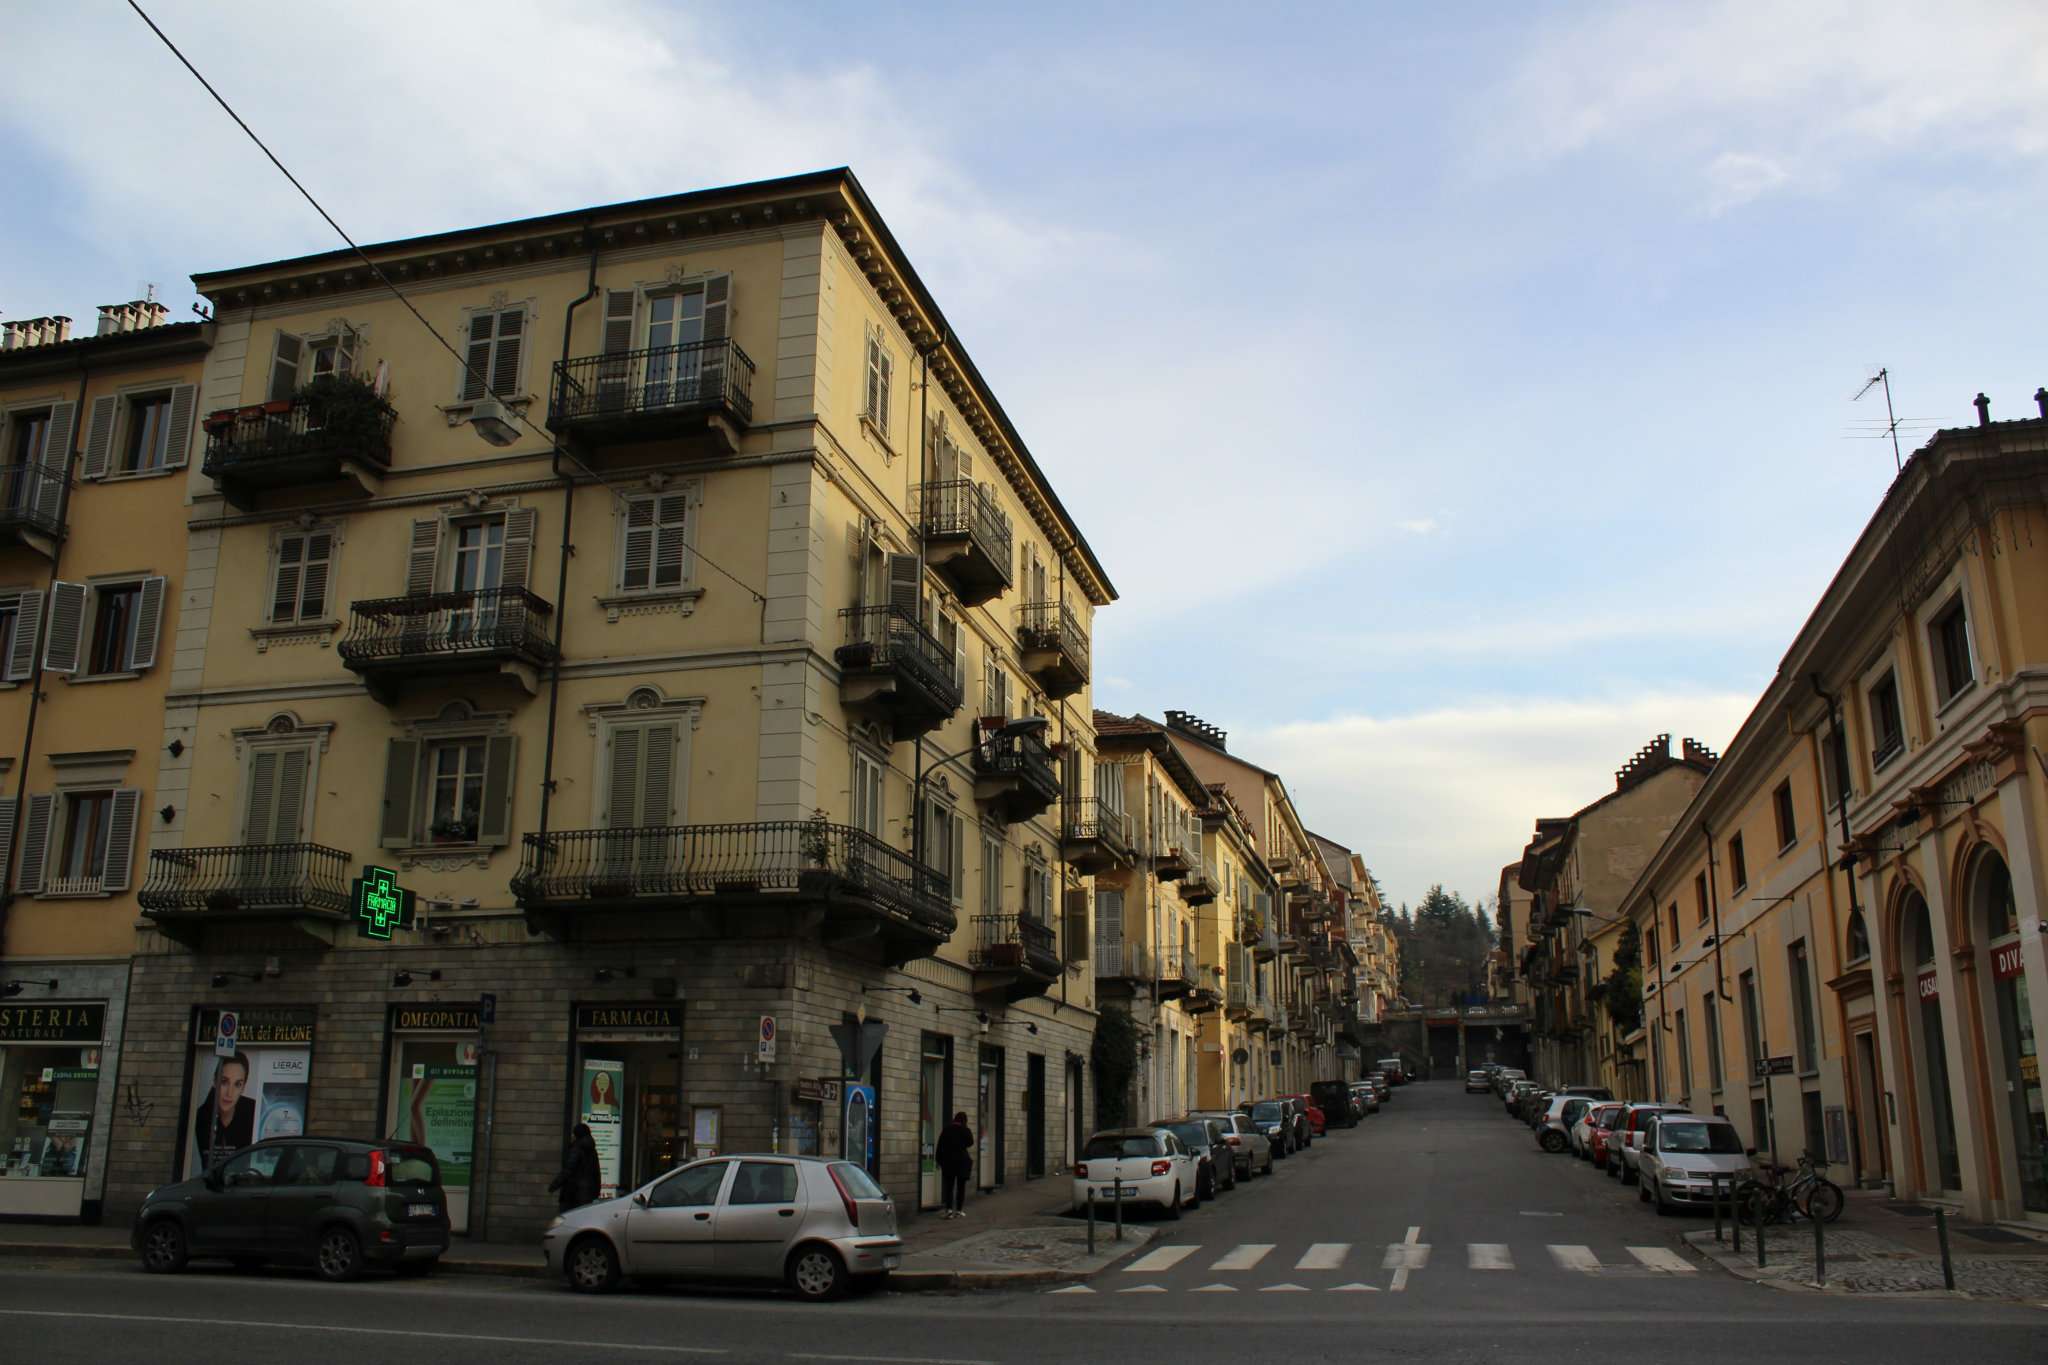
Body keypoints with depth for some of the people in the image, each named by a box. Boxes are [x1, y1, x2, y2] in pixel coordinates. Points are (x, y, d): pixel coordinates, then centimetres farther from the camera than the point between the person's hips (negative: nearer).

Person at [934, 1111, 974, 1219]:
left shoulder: (946, 1130, 2)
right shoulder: (966, 1130, -7)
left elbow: (939, 1146, 2)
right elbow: (970, 1143, 3)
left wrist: (939, 1160, 7)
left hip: (948, 1161, 2)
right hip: (962, 1161, -2)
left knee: (949, 1186, 7)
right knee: (961, 1186, 7)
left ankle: (949, 1209, -6)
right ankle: (959, 1210, 6)